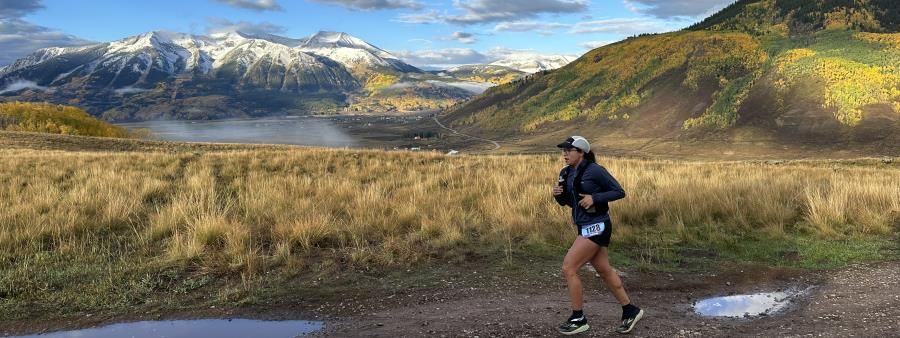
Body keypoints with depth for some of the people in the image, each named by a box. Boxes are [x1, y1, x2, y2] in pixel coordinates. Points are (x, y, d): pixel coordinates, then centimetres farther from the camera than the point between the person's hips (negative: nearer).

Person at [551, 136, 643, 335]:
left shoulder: (594, 170, -14)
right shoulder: (566, 173, 8)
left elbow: (619, 192, -11)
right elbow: (566, 202, 18)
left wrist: (594, 198, -21)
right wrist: (558, 194, -4)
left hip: (596, 227, -9)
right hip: (585, 227, 9)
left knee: (568, 268, -9)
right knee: (604, 270, 16)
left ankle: (578, 319, 3)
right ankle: (630, 311, 30)